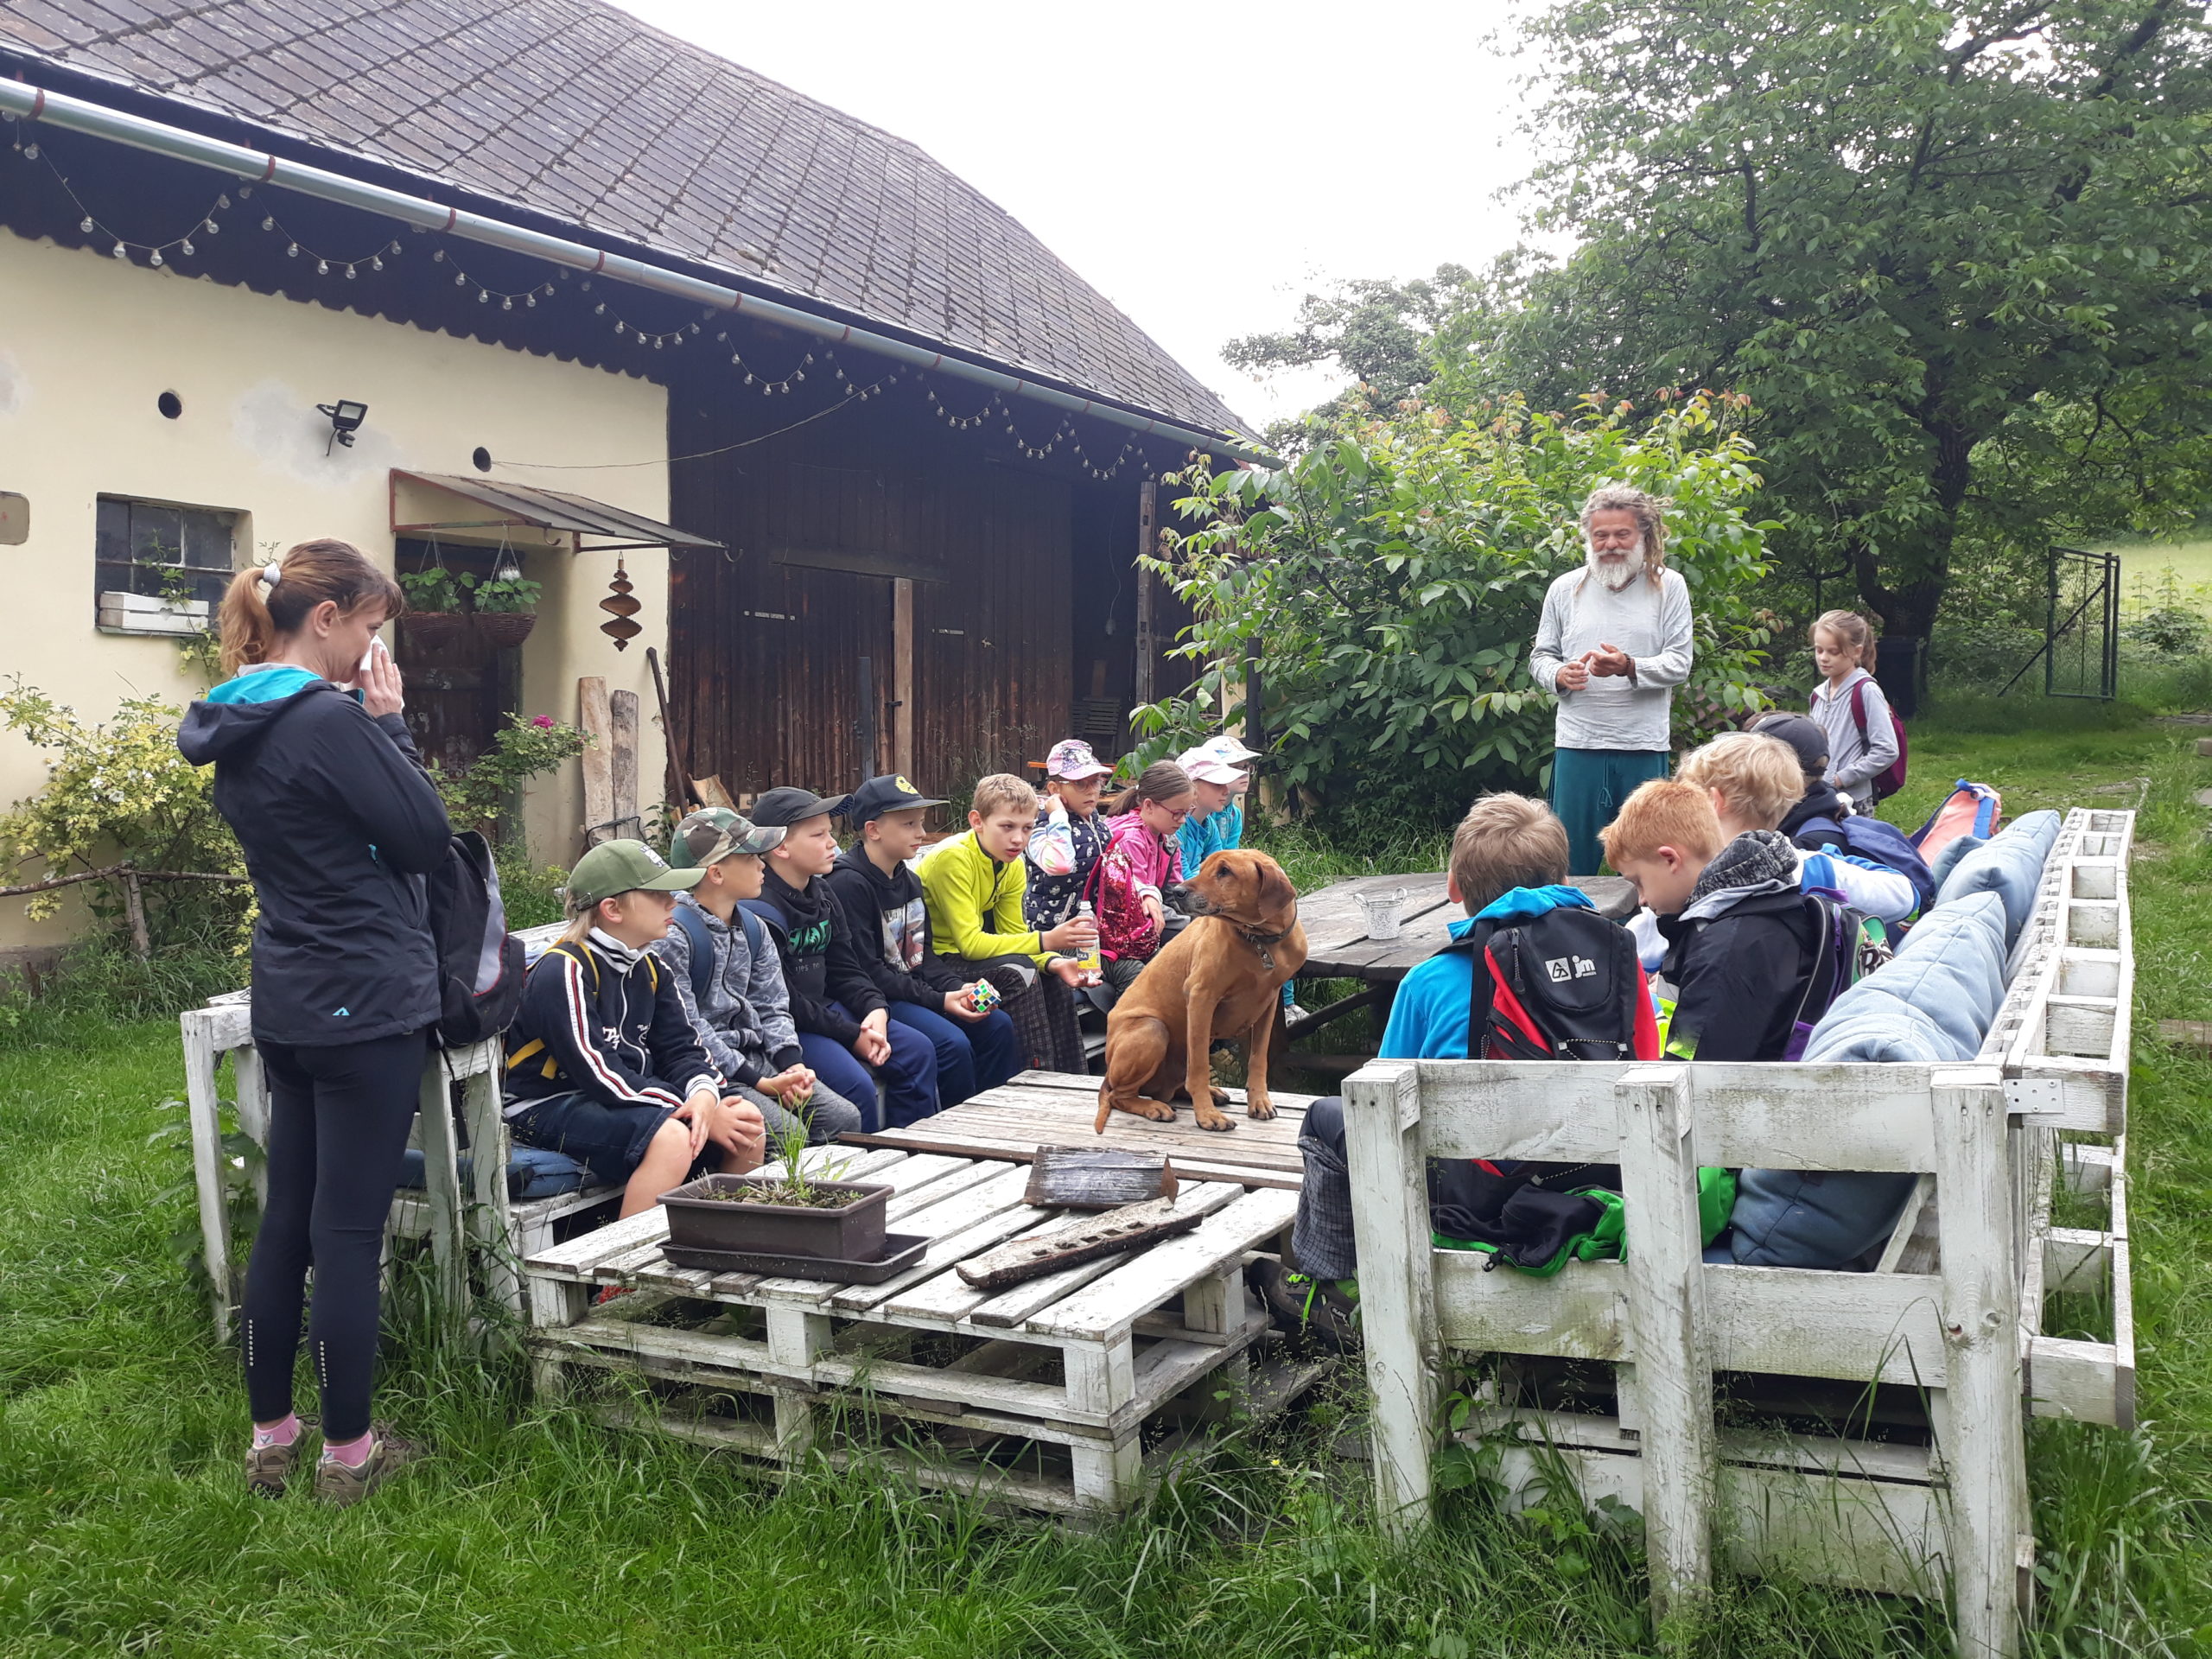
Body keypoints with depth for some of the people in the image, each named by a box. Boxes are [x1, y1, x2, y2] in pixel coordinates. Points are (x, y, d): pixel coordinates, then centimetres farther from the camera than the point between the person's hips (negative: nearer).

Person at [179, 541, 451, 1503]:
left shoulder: (237, 725, 9)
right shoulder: (331, 722, -19)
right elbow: (427, 839, -13)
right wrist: (389, 721, -8)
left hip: (288, 1003, 9)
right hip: (365, 1003, -9)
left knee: (286, 1219, 15)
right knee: (349, 1230, 0)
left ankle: (269, 1437, 25)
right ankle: (348, 1452, 12)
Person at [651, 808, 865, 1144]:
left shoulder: (753, 929, 13)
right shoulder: (672, 935, -15)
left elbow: (772, 1008, 13)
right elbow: (687, 1031, -18)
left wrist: (793, 1065, -7)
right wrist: (758, 1082, -19)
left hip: (757, 1056, 8)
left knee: (844, 1117, -8)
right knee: (784, 1131, -27)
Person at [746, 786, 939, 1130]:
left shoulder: (821, 893, 10)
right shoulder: (761, 910, -19)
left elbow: (845, 970, 13)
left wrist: (876, 1009, -7)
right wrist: (852, 1036, -17)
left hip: (824, 1008, 10)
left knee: (918, 1050, 5)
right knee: (856, 1085, -27)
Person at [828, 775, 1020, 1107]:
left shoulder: (909, 881, 12)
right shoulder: (848, 884, -17)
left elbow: (923, 954, 14)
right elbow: (867, 973, -20)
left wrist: (957, 987, -6)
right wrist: (938, 1001, -20)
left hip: (914, 987, 9)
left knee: (998, 1024, 0)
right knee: (952, 1043, -25)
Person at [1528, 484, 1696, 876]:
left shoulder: (1669, 587, 4)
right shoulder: (1565, 588, 9)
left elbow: (1679, 663, -2)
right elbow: (1540, 656, 15)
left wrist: (1629, 667, -20)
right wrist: (1559, 675, -8)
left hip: (1644, 747, -1)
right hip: (1577, 744, 1)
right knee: (1572, 862, 4)